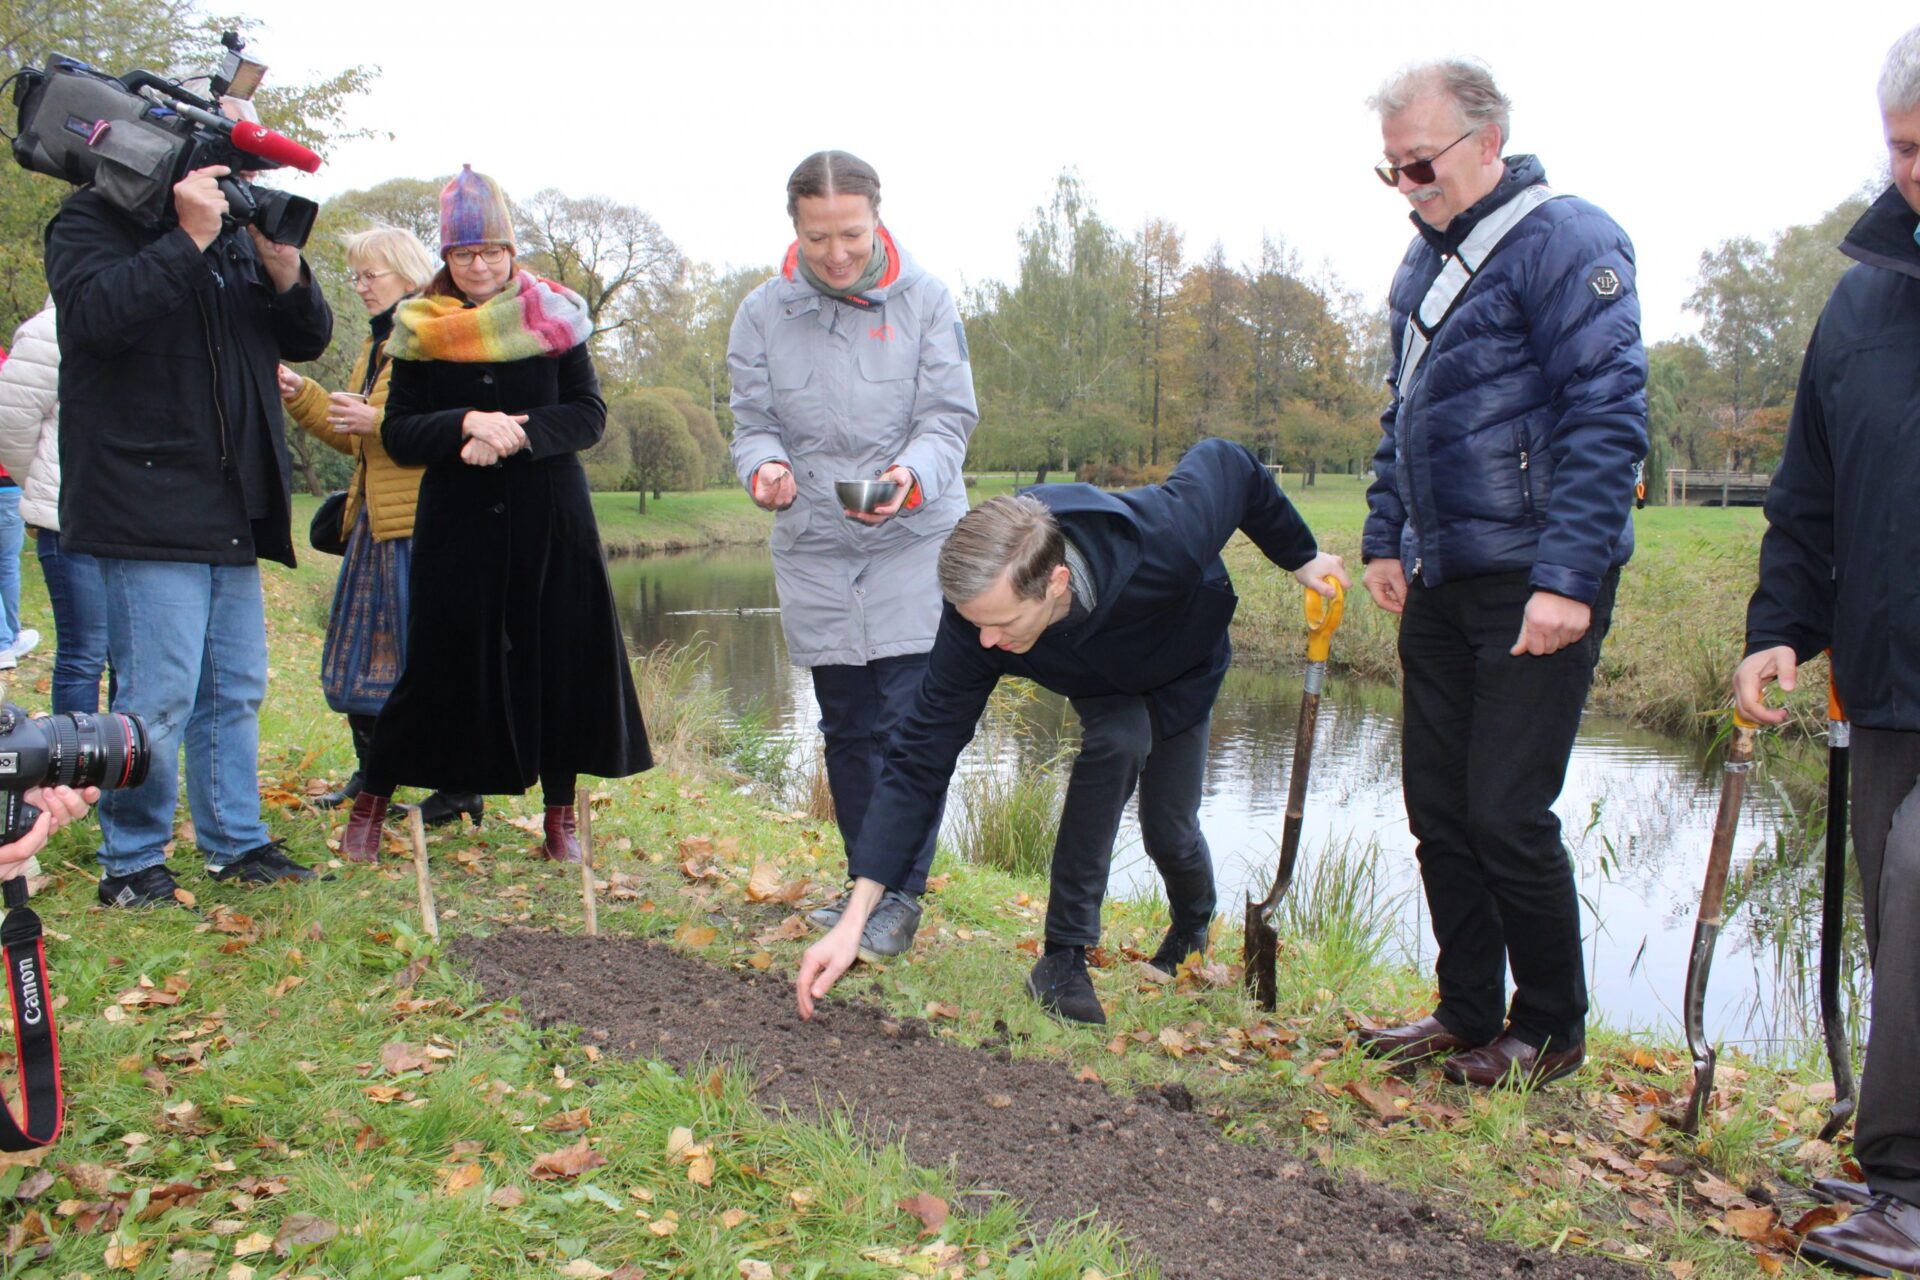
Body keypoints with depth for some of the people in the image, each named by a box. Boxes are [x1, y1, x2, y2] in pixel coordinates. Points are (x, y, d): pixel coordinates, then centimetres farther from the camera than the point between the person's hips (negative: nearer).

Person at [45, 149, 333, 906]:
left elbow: (308, 340, 15)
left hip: (232, 514, 8)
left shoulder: (238, 234, 18)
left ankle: (236, 842, 23)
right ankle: (132, 862, 7)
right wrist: (188, 240, -21)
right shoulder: (93, 220, -2)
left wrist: (284, 269, -4)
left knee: (235, 689, 13)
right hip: (148, 510, -7)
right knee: (158, 695, -7)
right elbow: (98, 313, -21)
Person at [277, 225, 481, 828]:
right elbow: (353, 437, 25)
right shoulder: (377, 343, 21)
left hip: (421, 521, -10)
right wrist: (300, 395, 14)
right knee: (360, 650, 14)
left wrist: (379, 420, -21)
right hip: (374, 519, 10)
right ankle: (371, 776, 26)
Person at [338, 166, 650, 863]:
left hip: (549, 519, 1)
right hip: (457, 522, 0)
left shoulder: (552, 316, 3)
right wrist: (467, 425, -18)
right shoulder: (419, 329, 4)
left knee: (557, 660, 1)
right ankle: (371, 804, 19)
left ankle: (560, 817, 14)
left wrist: (518, 435, -17)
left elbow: (589, 414, -1)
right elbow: (397, 434, 0)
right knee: (438, 663, 2)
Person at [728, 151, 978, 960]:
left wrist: (912, 475, -29)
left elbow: (950, 416, -8)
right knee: (846, 729, 11)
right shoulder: (762, 313, 0)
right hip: (814, 550, 3)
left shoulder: (924, 300, -5)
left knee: (909, 725, -7)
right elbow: (754, 424, 2)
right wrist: (765, 468, -22)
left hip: (915, 540, -2)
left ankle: (901, 895, 5)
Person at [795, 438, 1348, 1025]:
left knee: (1170, 834, -2)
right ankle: (1064, 954, -16)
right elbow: (919, 762, -37)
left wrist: (1300, 556, -9)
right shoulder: (975, 617, -40)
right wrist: (854, 919, -42)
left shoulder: (1165, 538, -47)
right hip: (1098, 684, 0)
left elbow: (1227, 462, -25)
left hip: (1182, 674, 0)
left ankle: (1193, 932, 36)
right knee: (1119, 740, -31)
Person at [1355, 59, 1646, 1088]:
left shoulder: (1566, 241, -10)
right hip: (1439, 581, 8)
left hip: (1533, 586, -8)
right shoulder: (1424, 258, 15)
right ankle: (1468, 1012, 26)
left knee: (1507, 814, -4)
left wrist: (1568, 577, -23)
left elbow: (1606, 418, -17)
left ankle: (1550, 1030, 16)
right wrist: (1384, 538, 14)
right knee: (1438, 809, 11)